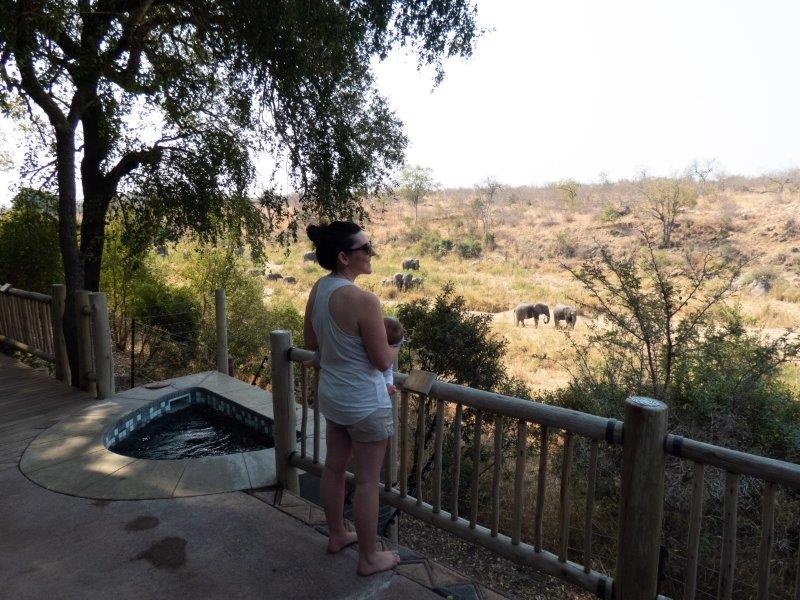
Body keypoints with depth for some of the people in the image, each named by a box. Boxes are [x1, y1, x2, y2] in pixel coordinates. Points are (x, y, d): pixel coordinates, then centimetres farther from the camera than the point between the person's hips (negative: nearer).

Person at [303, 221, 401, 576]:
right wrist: (393, 344, 0)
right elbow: (383, 361, -20)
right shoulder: (363, 300, -28)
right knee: (368, 481, 10)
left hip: (331, 395, 8)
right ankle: (369, 558, 28)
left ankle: (337, 535, 44)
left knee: (334, 467, 22)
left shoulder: (318, 289, -4)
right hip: (365, 403, -8)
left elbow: (310, 343, 8)